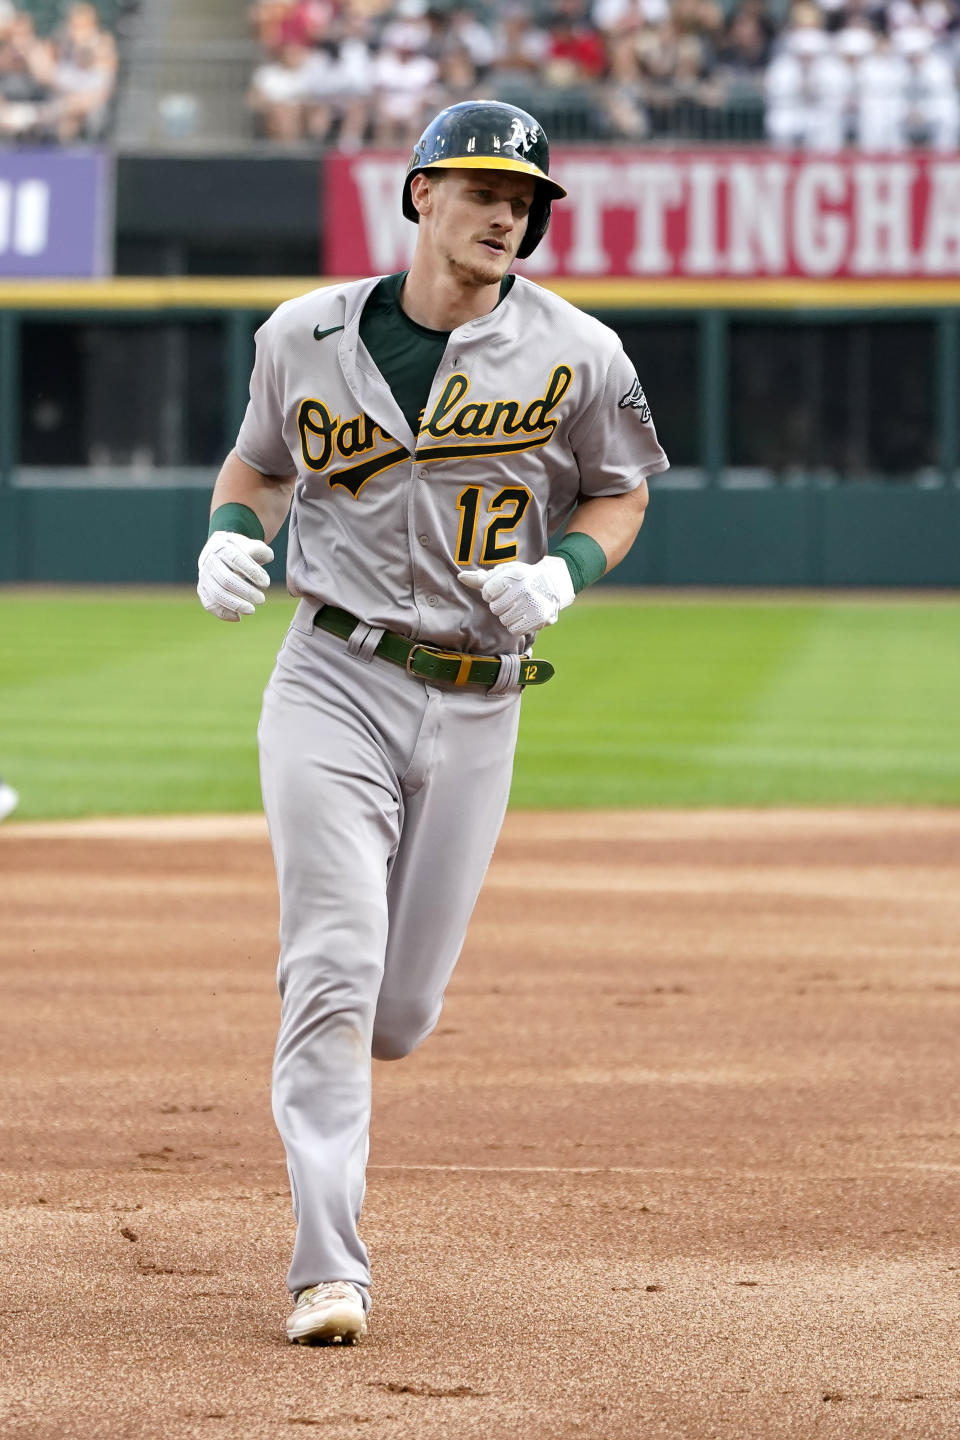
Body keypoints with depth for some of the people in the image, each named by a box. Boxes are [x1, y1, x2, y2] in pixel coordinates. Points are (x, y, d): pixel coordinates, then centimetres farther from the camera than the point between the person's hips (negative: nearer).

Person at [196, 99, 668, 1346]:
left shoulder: (575, 354, -1)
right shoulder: (307, 336, 1)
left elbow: (618, 492, 12)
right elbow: (259, 461, 18)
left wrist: (564, 569, -8)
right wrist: (231, 532, -4)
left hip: (478, 712, 2)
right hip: (335, 682, -2)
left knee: (400, 1015, 6)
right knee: (336, 970, -15)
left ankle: (311, 1048, 44)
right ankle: (329, 1271, -13)